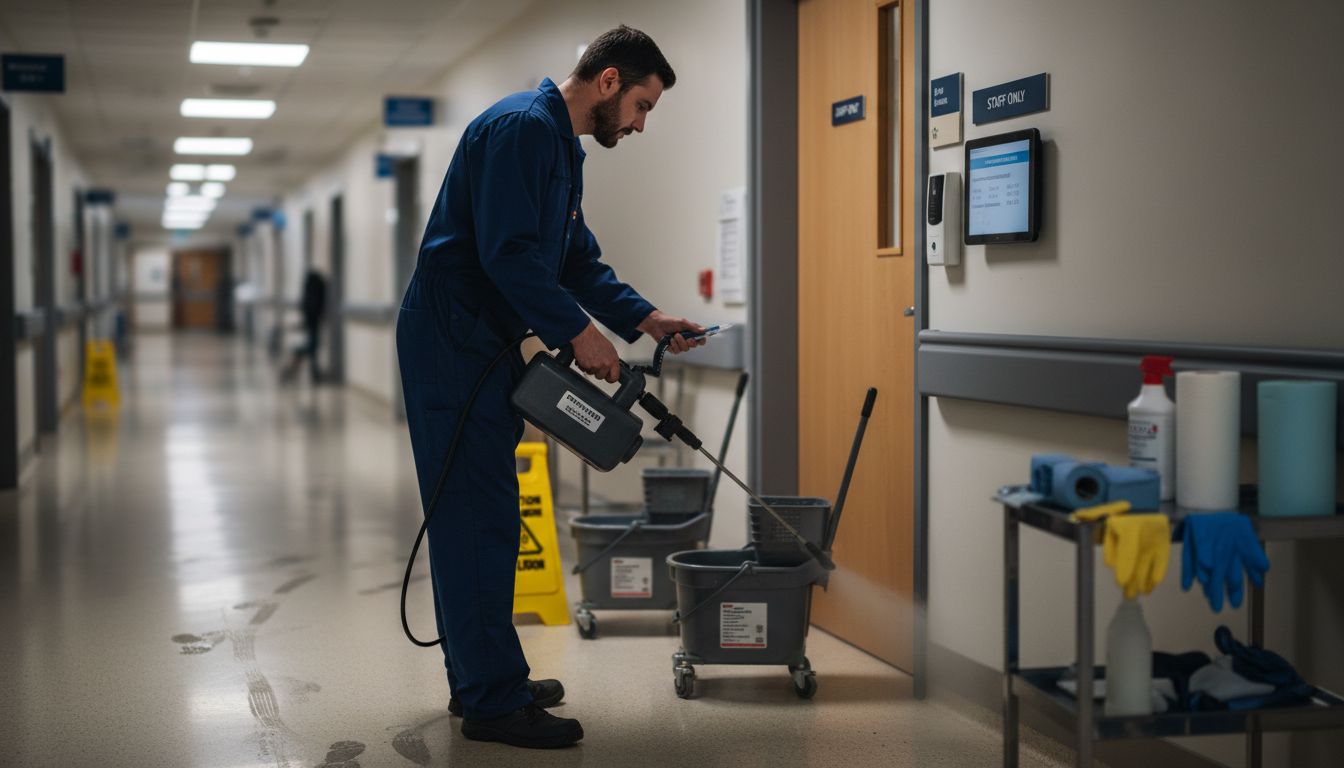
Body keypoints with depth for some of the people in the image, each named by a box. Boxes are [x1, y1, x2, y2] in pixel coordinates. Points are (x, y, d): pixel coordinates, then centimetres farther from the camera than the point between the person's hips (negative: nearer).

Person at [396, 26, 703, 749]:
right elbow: (506, 252, -24)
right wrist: (578, 331, -20)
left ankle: (481, 680, 23)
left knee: (479, 519, 14)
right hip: (451, 343, -11)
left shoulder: (563, 147, 18)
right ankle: (493, 702, -4)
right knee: (479, 518, -9)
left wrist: (645, 319, 9)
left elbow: (579, 261, 21)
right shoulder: (523, 126, -16)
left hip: (483, 348, 11)